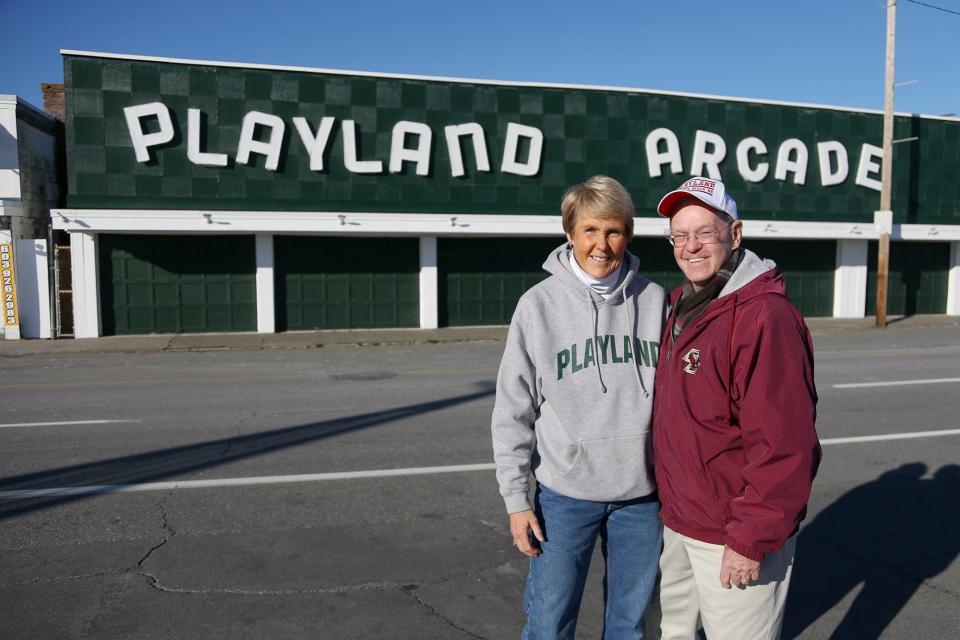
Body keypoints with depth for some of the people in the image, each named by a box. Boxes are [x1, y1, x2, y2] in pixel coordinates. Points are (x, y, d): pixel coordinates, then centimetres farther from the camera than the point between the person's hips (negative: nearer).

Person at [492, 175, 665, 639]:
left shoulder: (653, 301, -1)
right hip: (565, 495, -2)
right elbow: (513, 412, -4)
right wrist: (516, 498, -5)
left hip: (643, 493, 2)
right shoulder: (539, 305, -7)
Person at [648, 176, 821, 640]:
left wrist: (752, 541, -21)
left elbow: (785, 445, -24)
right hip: (676, 522, 8)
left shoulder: (765, 316, -21)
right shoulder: (682, 307, 7)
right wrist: (670, 503, 16)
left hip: (733, 537, -8)